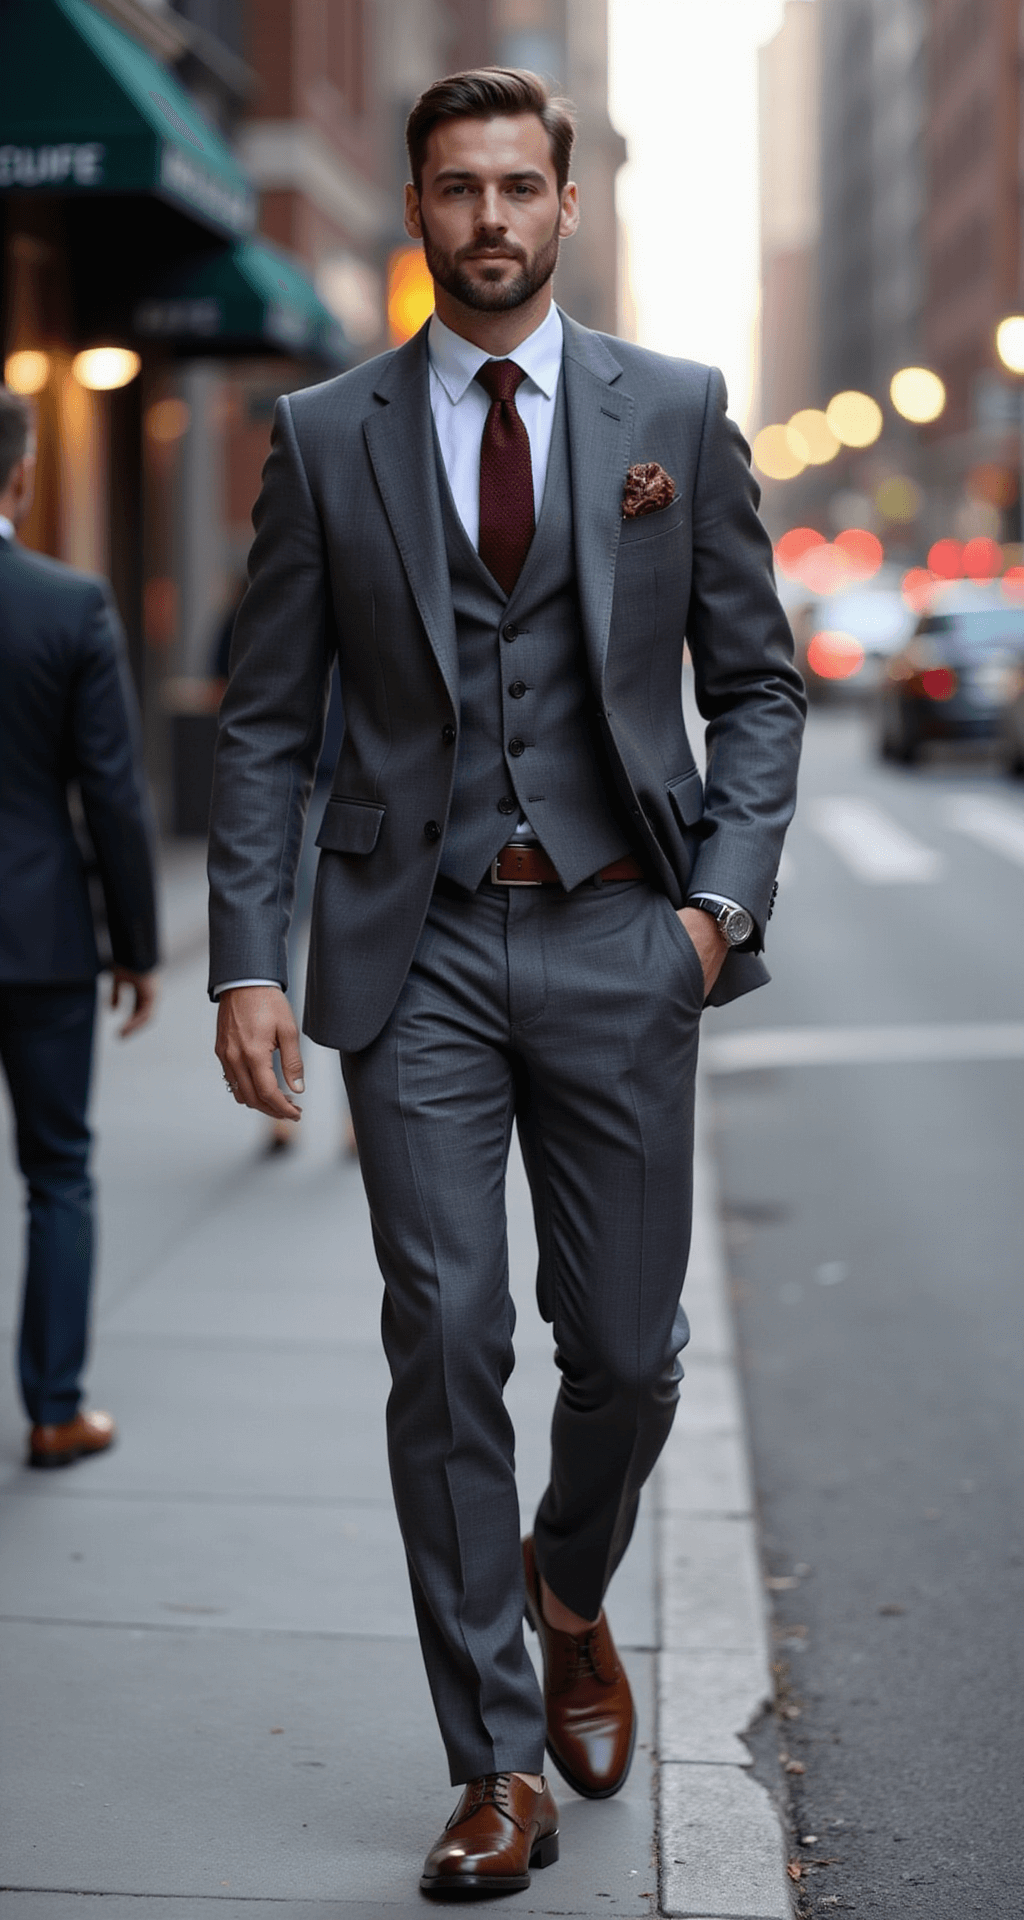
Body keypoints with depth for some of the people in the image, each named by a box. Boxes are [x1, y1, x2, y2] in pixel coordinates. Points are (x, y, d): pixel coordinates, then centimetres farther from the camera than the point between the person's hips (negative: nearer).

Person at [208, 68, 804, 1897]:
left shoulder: (675, 411, 5)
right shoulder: (325, 436, 5)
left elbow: (756, 677, 8)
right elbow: (266, 722, 4)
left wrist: (725, 891, -5)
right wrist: (247, 964, -5)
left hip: (616, 939, 1)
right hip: (418, 949, 0)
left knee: (627, 1351, 5)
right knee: (446, 1346, -2)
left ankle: (566, 1599, 38)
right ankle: (497, 1766, 10)